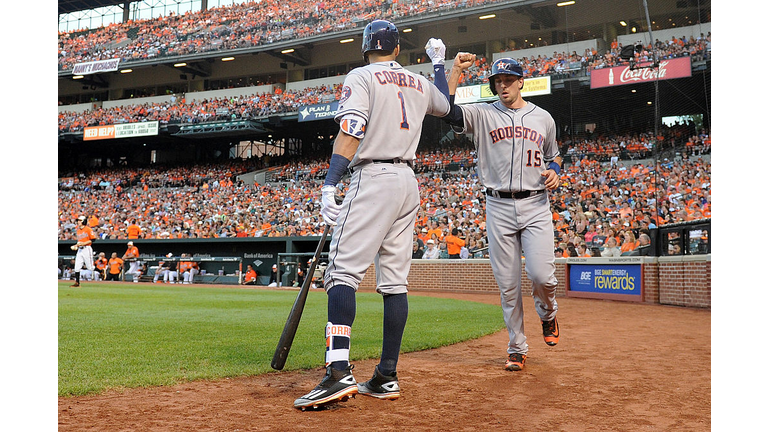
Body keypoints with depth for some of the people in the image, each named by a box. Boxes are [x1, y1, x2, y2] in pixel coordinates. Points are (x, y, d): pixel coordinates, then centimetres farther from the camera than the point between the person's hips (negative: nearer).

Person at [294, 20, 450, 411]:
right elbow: (445, 106, 41)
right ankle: (387, 377, 7)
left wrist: (329, 184, -20)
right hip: (409, 181, 7)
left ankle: (339, 372, -27)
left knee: (343, 271, -13)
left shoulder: (361, 77, 1)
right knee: (395, 279, 6)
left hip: (373, 178, -7)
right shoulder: (420, 83, 19)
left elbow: (350, 131, -14)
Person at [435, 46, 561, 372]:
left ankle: (548, 314, 22)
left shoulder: (543, 118, 13)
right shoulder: (482, 114, 5)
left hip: (536, 205, 1)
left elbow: (553, 155, 24)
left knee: (541, 275, -13)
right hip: (498, 207, 0)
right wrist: (455, 70, -11)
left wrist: (555, 171, 2)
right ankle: (517, 348, 16)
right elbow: (447, 111, -12)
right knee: (508, 284, 2)